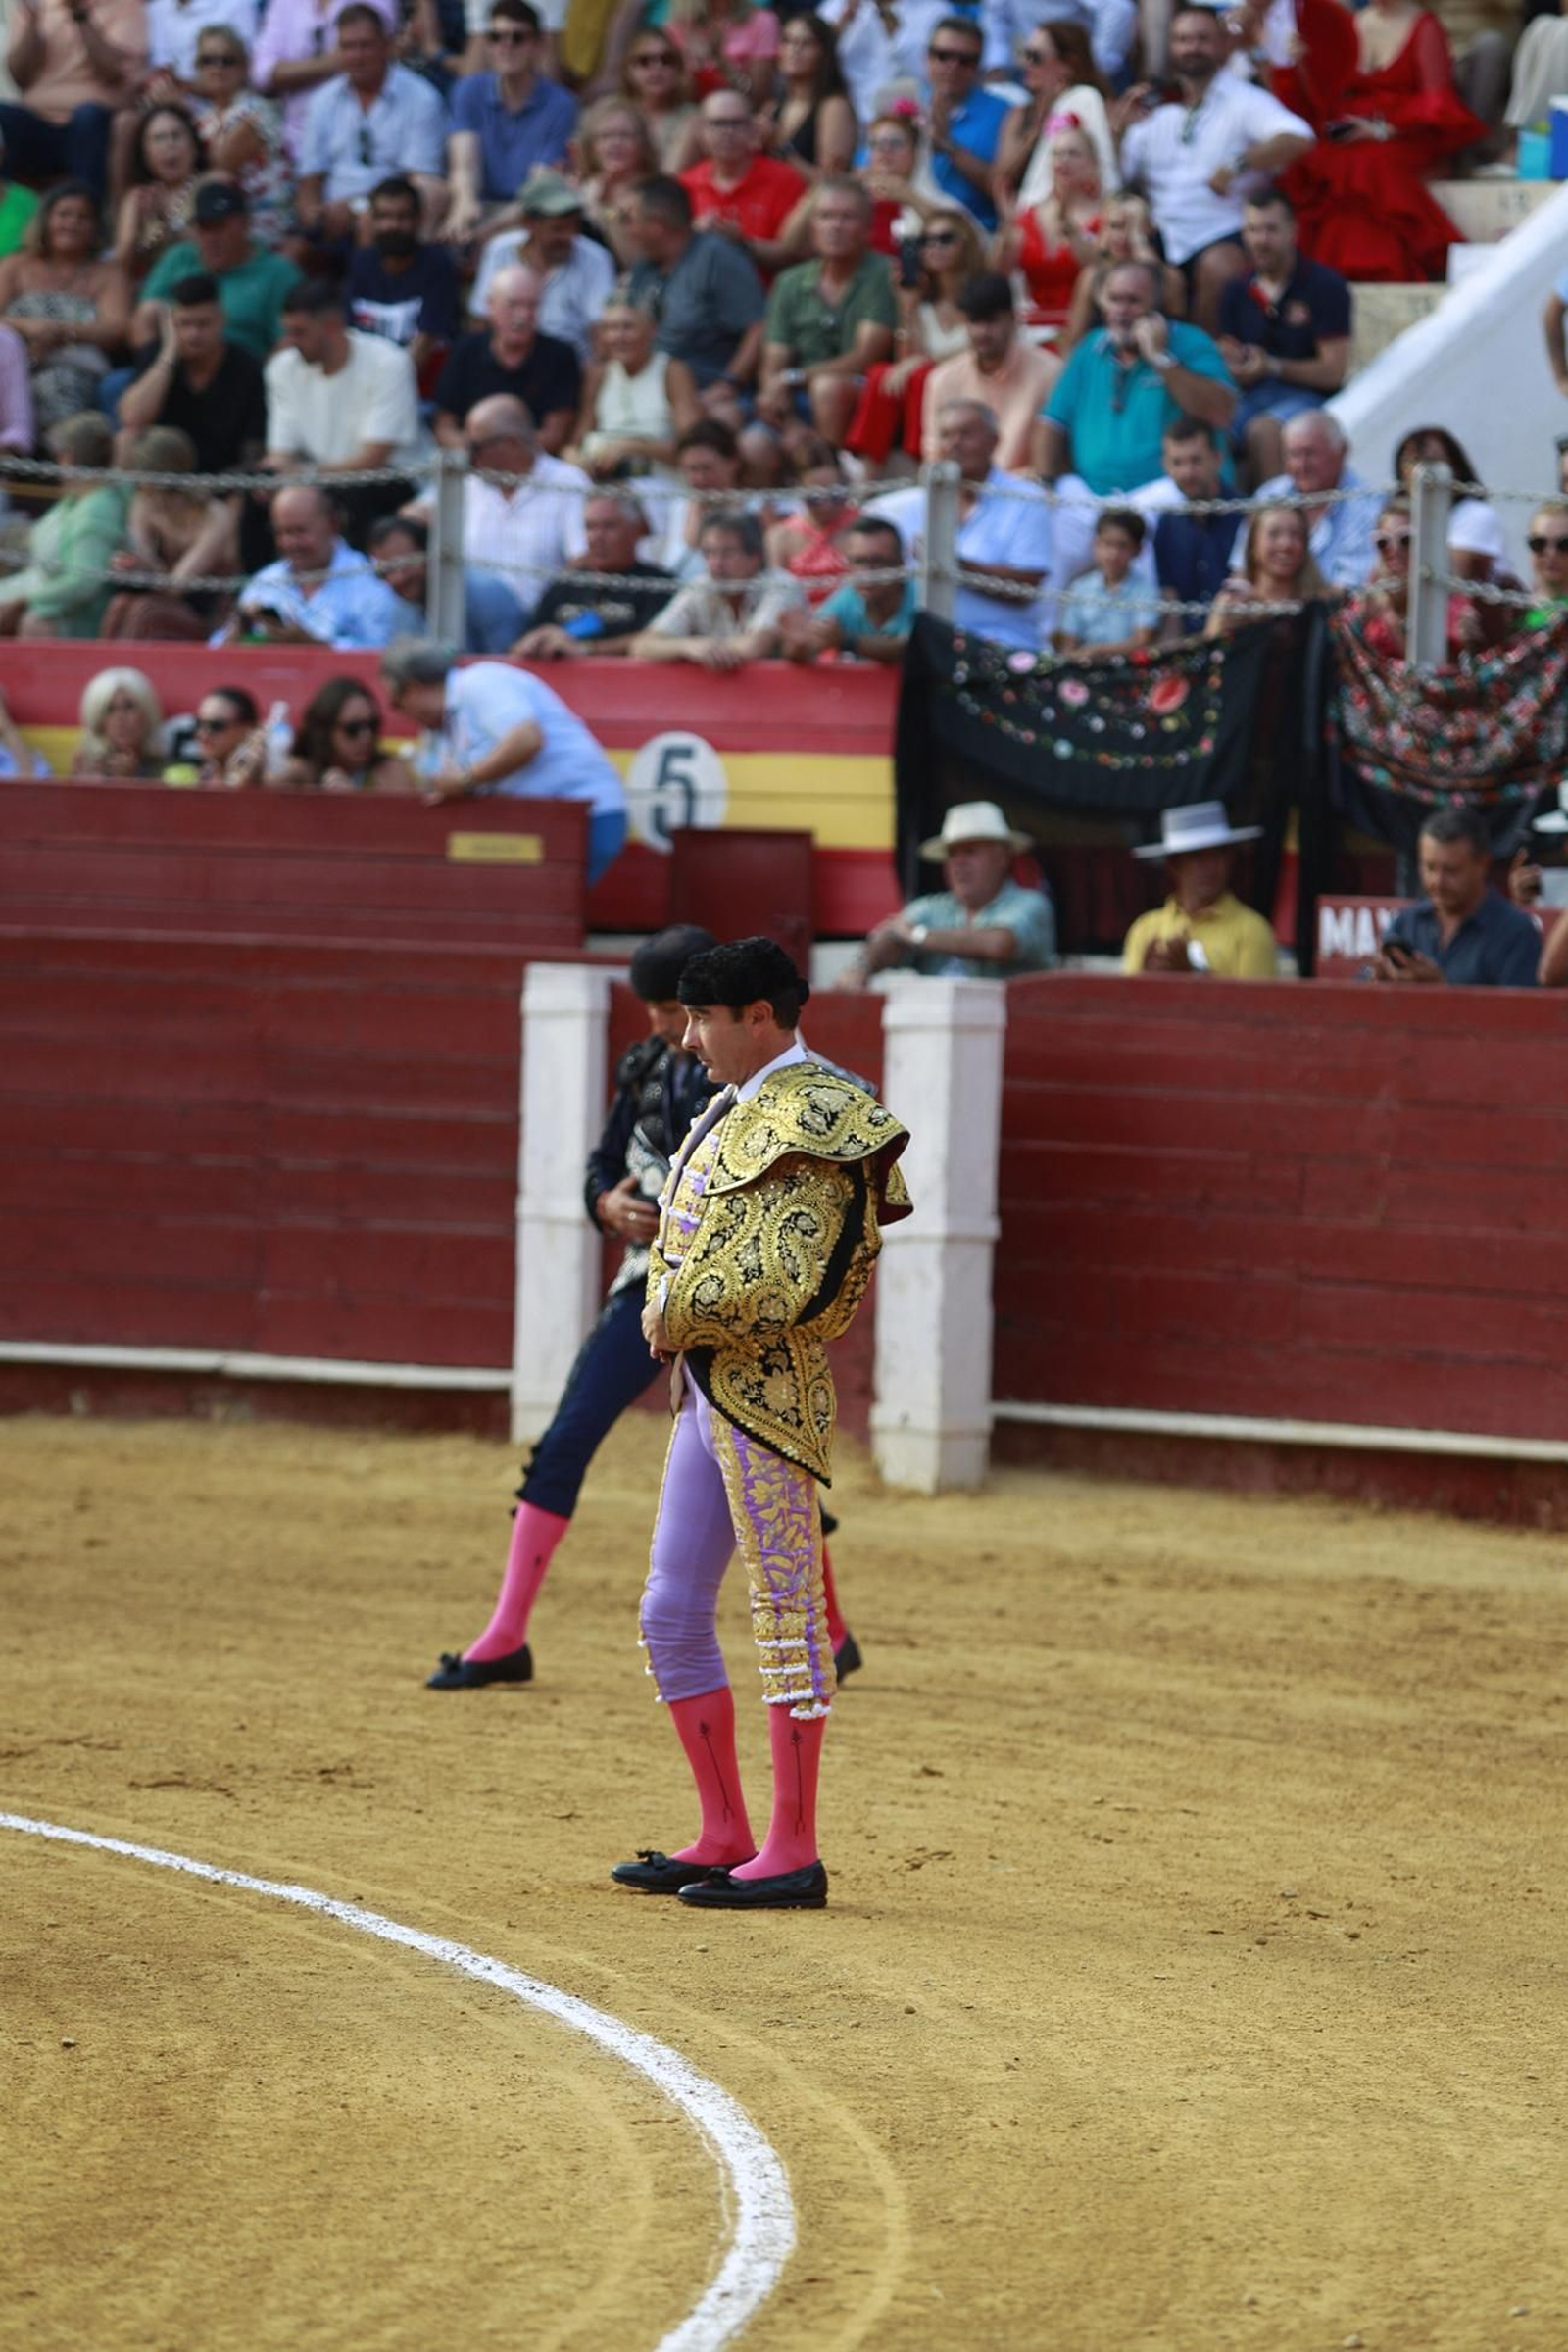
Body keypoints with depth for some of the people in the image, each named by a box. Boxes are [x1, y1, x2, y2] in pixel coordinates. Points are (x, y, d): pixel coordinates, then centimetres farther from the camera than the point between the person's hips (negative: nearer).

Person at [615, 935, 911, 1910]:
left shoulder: (810, 1119, -15)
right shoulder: (738, 1109, 16)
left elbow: (795, 1287, -23)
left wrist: (683, 1312, -12)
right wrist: (674, 1327, 6)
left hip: (767, 1389, -10)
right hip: (708, 1387, 10)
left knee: (787, 1609, -6)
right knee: (673, 1613, 11)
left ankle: (794, 1854, -3)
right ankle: (725, 1837, 18)